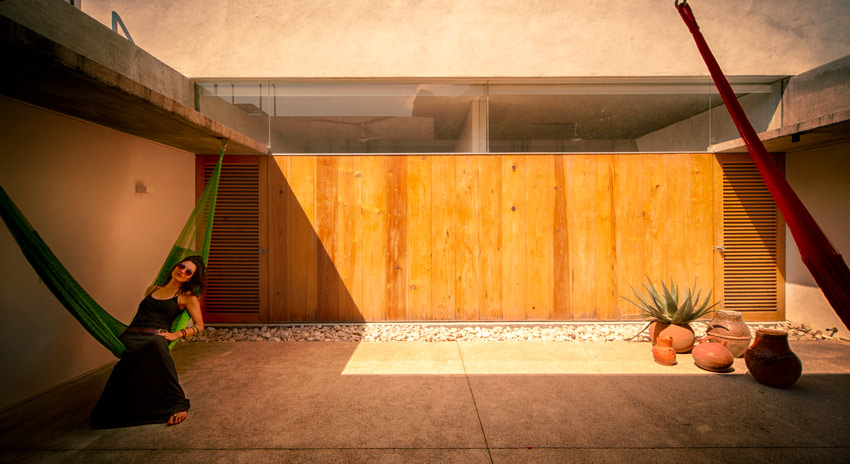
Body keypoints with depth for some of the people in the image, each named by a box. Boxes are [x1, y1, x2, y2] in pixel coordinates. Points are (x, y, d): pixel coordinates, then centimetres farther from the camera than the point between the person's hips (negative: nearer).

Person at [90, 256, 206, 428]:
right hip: (130, 337, 3)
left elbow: (199, 326, 8)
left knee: (156, 344, -43)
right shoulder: (152, 290, 27)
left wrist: (176, 334, -7)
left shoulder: (187, 297, 14)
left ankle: (178, 403, -34)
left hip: (155, 338, -3)